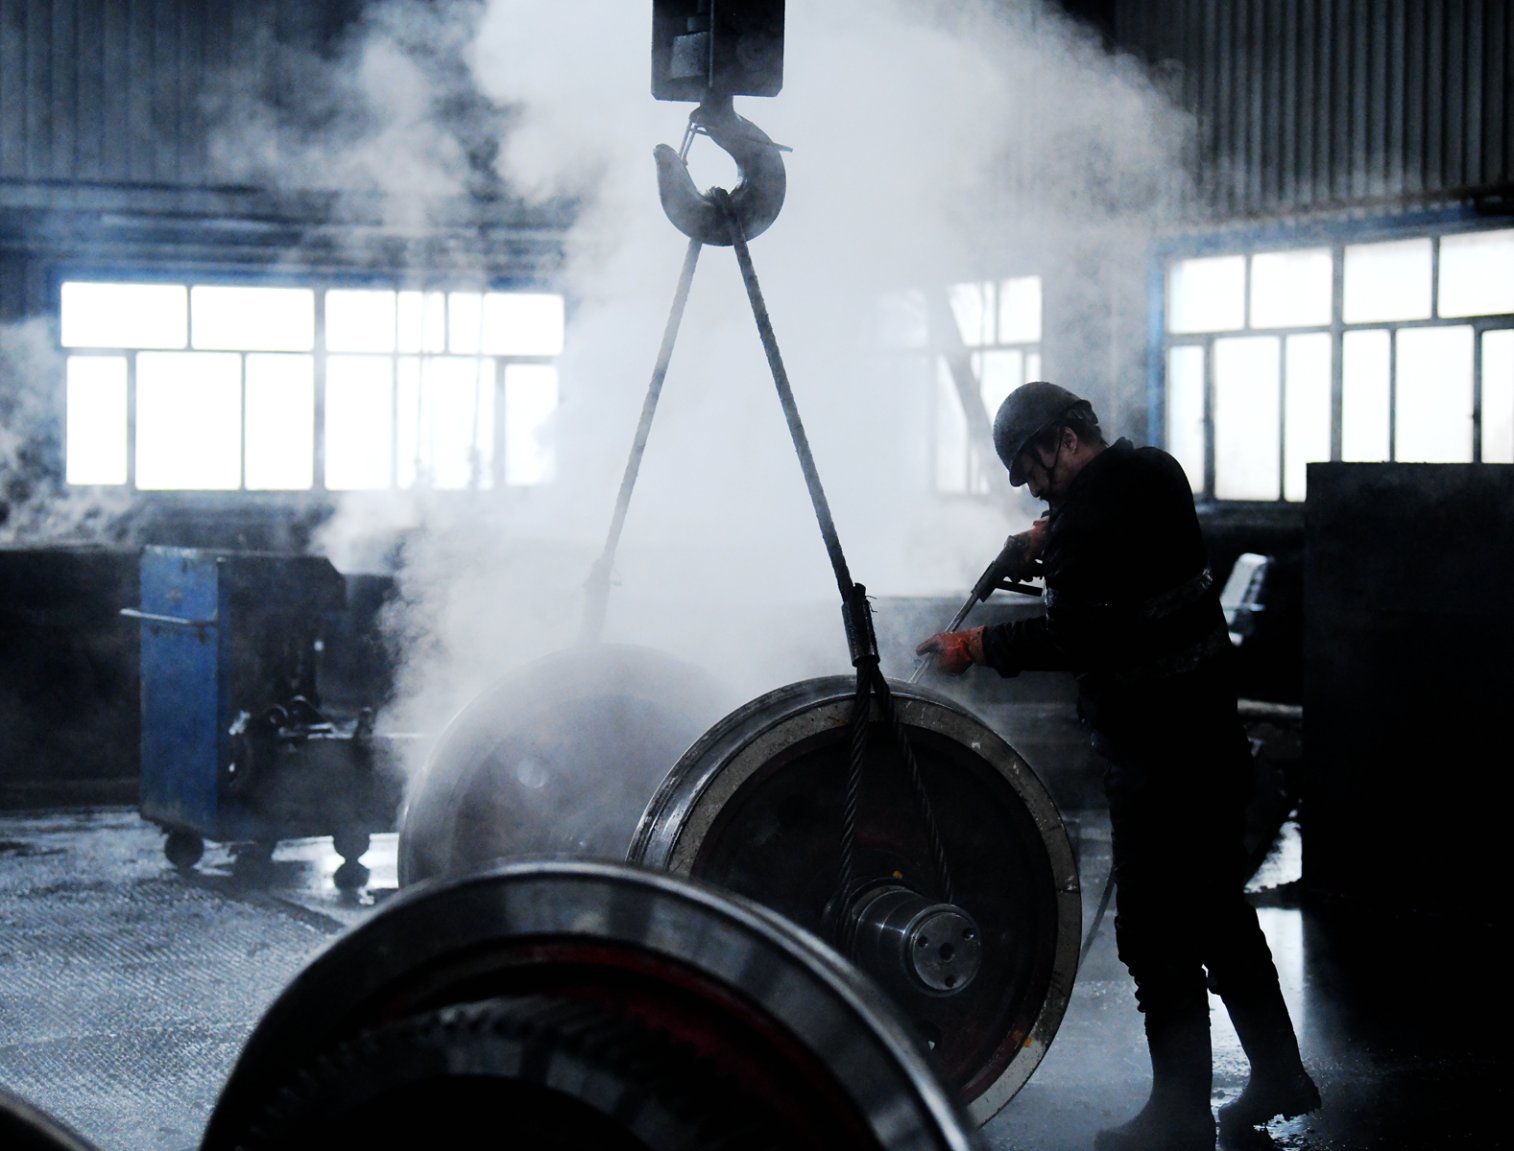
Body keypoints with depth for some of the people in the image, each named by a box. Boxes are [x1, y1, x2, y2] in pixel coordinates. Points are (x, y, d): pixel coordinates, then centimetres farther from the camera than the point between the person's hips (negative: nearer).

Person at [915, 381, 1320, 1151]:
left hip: (1156, 754, -10)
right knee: (1216, 909, 19)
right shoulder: (1154, 474, 9)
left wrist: (976, 646, -13)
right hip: (1212, 732, 10)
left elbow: (1072, 640, -23)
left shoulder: (1094, 506, -18)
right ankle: (1279, 1075, 28)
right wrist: (1047, 547, 12)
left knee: (1155, 928, -2)